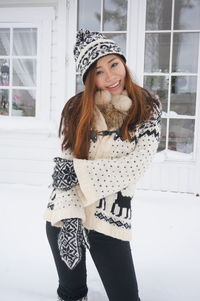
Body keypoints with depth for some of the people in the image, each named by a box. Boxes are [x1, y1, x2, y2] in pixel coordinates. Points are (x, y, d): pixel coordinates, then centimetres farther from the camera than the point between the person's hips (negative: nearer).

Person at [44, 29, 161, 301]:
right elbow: (65, 167, -8)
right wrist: (69, 218, -20)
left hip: (111, 220, -1)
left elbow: (137, 164, -14)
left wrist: (80, 171, -18)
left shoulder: (147, 108, -4)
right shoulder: (75, 109, -2)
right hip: (64, 217, 2)